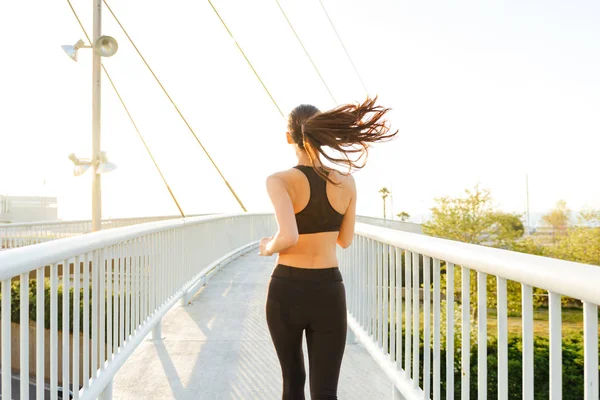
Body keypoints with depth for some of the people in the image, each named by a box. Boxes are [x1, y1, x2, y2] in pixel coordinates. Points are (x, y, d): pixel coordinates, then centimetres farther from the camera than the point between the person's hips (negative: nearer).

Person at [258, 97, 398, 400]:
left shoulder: (279, 181, -13)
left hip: (286, 292, -1)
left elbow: (288, 237, -28)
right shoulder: (346, 182, -2)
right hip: (328, 294, 1)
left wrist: (269, 247, -6)